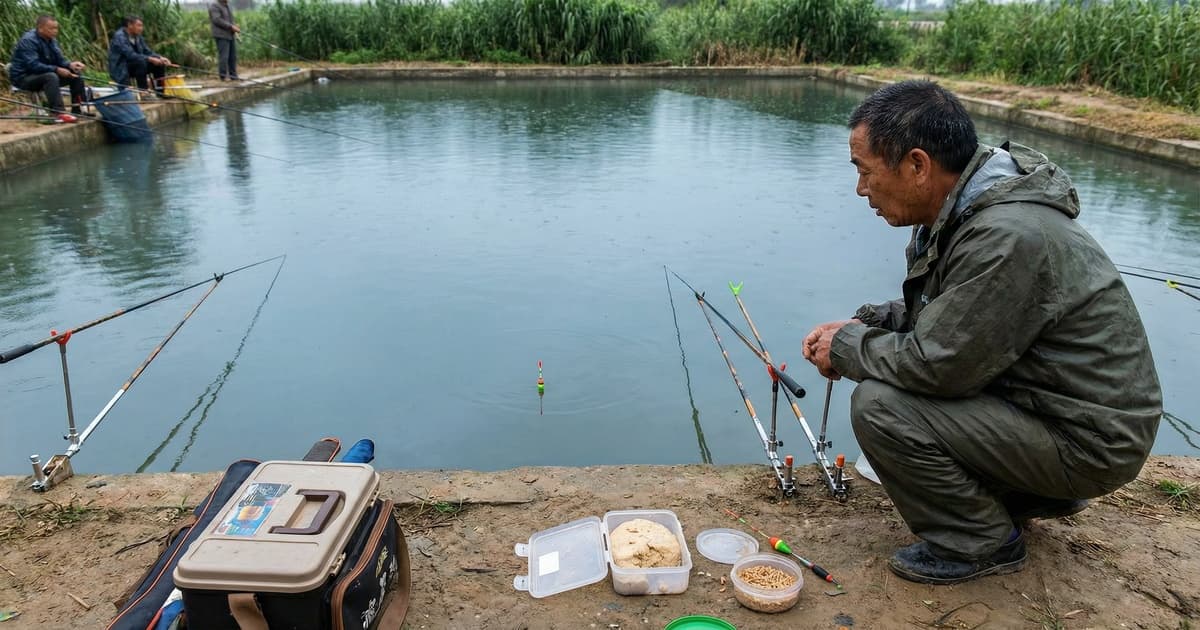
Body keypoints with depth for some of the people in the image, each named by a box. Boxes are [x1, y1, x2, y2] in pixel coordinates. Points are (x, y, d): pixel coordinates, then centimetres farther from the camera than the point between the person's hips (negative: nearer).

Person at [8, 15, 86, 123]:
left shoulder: (51, 40, 5)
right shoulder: (28, 40, -20)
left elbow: (59, 60, 5)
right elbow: (33, 65, -29)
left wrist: (70, 65, -18)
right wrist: (56, 69, -34)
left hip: (45, 74, 9)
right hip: (23, 78, -9)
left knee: (76, 75, -2)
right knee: (51, 76, -37)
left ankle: (78, 110, -4)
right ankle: (59, 113, -44)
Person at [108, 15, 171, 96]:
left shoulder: (138, 37, 5)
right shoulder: (119, 37, -18)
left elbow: (148, 52, 7)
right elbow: (131, 55, -29)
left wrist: (160, 58, -13)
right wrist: (150, 59, -34)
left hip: (135, 67, 8)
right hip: (120, 70, -8)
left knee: (160, 64, -4)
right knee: (141, 62, -33)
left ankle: (161, 91, 0)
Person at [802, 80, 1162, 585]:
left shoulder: (1007, 238, -30)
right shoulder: (964, 209, 1)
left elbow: (936, 365, -27)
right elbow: (935, 313, 15)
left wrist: (845, 348, -11)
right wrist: (861, 325, 0)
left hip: (1088, 441, -10)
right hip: (1043, 397, 10)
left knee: (879, 404, -23)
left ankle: (981, 543, 1)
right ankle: (1038, 494, 20)